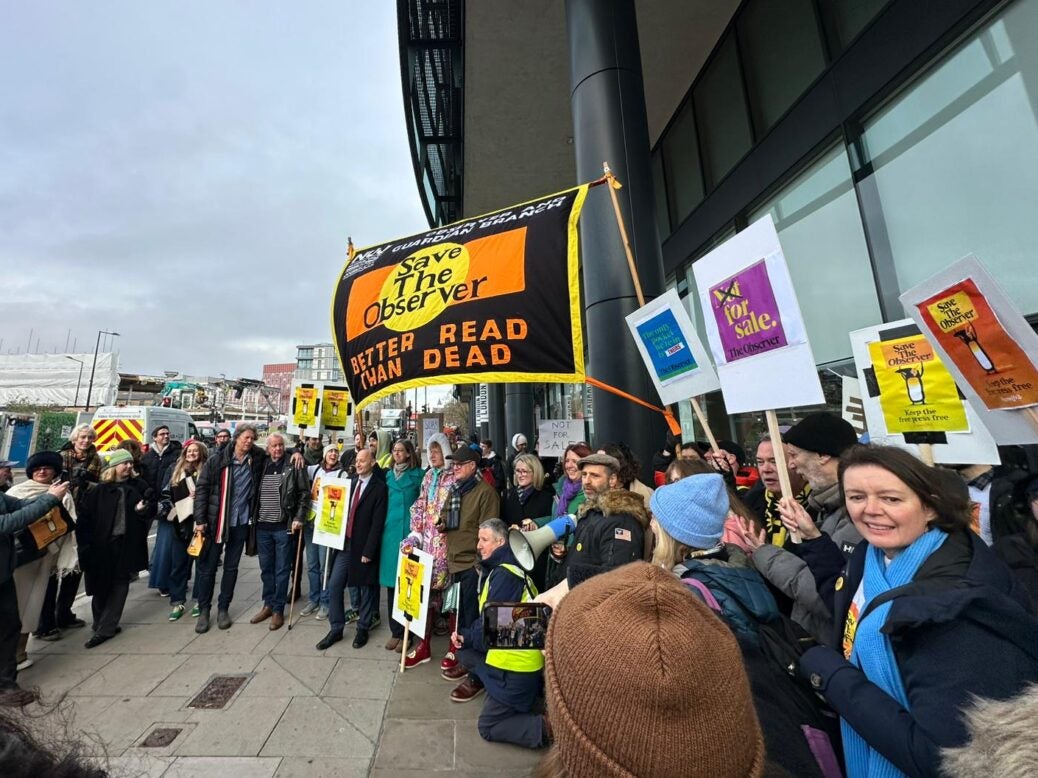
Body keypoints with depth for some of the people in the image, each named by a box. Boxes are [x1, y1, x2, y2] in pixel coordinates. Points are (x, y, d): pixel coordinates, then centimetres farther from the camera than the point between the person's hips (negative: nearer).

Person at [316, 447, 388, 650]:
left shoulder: (379, 488, -14)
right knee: (334, 586, 8)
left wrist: (368, 551, -16)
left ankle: (362, 629, 28)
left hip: (363, 547, -6)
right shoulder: (351, 483, 7)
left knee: (366, 589, 10)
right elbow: (344, 511, 12)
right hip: (345, 544, 6)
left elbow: (377, 523, -16)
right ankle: (336, 629, 26)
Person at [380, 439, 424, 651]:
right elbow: (384, 503, 18)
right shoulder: (388, 475, 11)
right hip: (390, 530, 4)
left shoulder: (418, 475, -3)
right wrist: (383, 526, 11)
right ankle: (396, 631, 24)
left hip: (408, 531, -4)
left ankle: (406, 632, 17)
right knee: (391, 580, 9)